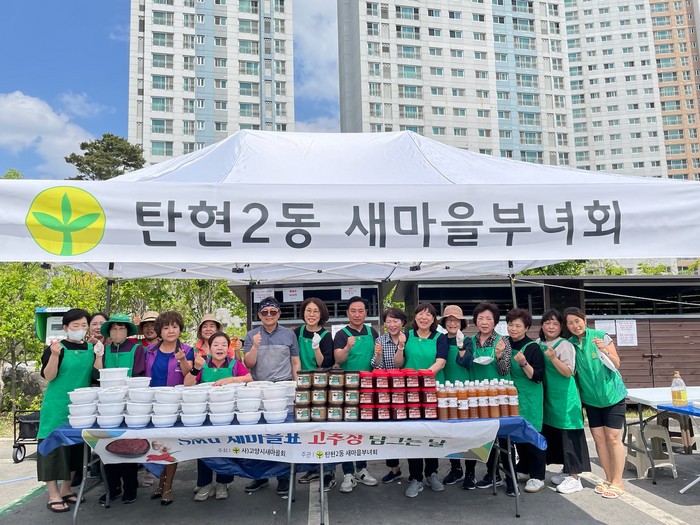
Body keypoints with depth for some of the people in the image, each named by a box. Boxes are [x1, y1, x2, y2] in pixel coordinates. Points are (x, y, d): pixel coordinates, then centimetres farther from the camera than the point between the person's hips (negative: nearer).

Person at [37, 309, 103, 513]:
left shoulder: (91, 348, 6)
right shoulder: (56, 347, -7)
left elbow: (97, 376, 4)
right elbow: (48, 376, -13)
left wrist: (99, 356, -11)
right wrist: (55, 354, -28)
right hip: (57, 406, -5)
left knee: (76, 445, 11)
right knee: (55, 445, -2)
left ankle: (66, 489, 25)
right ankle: (53, 495, 7)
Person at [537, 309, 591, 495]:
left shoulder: (565, 345, -13)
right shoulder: (539, 344, 6)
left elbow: (568, 372, -19)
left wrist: (553, 358, -31)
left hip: (565, 396, -7)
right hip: (549, 396, 7)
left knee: (568, 433, -3)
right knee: (554, 432, 14)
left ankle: (574, 478, 3)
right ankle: (566, 470, 29)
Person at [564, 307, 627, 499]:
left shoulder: (601, 336, -13)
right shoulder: (570, 344, -3)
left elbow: (616, 364, -12)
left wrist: (604, 350, -28)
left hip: (612, 394, -4)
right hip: (591, 397, 4)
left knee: (613, 438, -4)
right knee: (599, 438, 6)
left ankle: (617, 482, 6)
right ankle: (609, 479, 19)